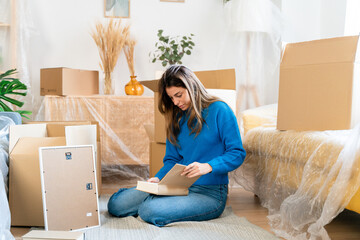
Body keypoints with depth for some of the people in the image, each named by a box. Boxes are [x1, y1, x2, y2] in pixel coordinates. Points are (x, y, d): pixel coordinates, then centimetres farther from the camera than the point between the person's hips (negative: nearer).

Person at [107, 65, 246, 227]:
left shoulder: (219, 111, -7)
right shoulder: (177, 117, 12)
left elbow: (237, 154, -10)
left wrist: (208, 166, -26)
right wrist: (158, 178, -5)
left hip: (211, 193, -5)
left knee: (149, 210, -28)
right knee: (115, 204, -10)